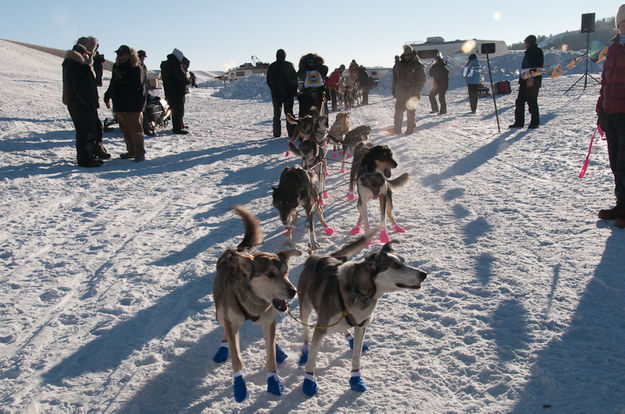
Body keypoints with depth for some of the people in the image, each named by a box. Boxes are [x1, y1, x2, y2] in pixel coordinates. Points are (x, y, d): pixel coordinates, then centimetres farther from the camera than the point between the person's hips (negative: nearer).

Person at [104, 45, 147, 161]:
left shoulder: (136, 69, -10)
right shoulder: (116, 66, 14)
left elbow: (137, 86, -21)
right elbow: (113, 84, 26)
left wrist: (123, 80, -27)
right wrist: (107, 95, 30)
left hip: (133, 106, -8)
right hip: (120, 105, 8)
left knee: (136, 130, -4)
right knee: (125, 130, 10)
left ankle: (140, 153, 3)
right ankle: (131, 151, 20)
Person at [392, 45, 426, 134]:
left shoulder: (418, 66, -3)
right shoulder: (399, 65, 12)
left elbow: (421, 80, -4)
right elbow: (395, 79, 18)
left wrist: (416, 92, -11)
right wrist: (394, 90, 12)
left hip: (411, 94, -4)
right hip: (400, 94, 4)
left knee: (411, 111, 0)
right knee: (398, 111, 5)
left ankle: (410, 129, 8)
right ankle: (397, 129, 13)